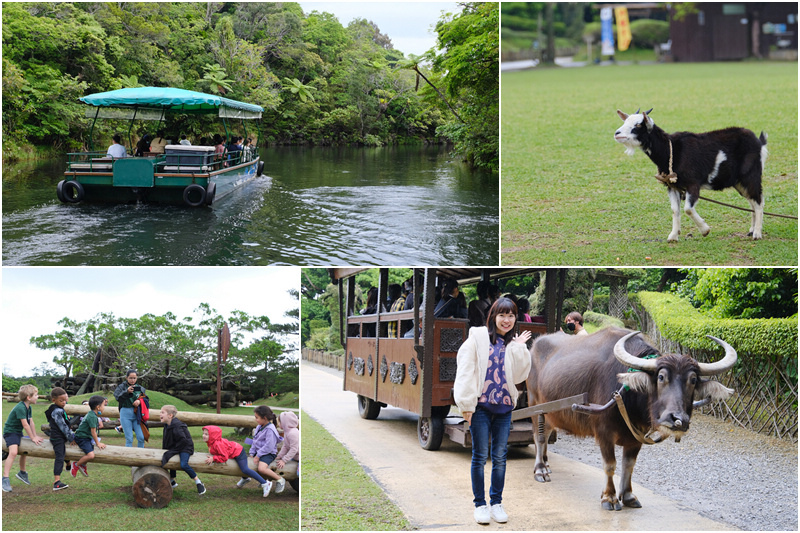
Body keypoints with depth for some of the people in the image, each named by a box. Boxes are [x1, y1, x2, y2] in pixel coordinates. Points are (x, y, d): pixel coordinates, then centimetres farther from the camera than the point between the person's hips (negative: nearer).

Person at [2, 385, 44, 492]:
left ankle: (22, 472, 49)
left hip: (18, 432, 10)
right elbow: (25, 424, -23)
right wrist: (33, 438, -16)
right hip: (10, 432, -10)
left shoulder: (28, 407, 4)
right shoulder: (20, 408, -25)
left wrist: (35, 436, 7)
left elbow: (31, 422, 8)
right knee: (13, 452, -28)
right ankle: (5, 479, -31)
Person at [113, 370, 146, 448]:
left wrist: (139, 401, -15)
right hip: (126, 413, -2)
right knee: (129, 438, -2)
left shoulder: (140, 388, 10)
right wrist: (127, 392, -29)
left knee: (141, 438, -5)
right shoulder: (122, 386, 2)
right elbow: (117, 397, -13)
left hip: (137, 414, 2)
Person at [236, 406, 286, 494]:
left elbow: (269, 446, -23)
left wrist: (258, 456, -20)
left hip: (268, 454, -9)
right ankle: (245, 477, 38)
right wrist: (252, 454, 5)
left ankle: (280, 480, -17)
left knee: (261, 468, -33)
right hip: (258, 452, 9)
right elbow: (254, 442, 15)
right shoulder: (259, 428, 9)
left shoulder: (270, 430, -20)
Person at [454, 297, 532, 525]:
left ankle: (496, 503, 18)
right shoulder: (478, 337, -2)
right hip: (481, 405, -3)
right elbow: (465, 371, -5)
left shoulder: (514, 344, 10)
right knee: (480, 455, 2)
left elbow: (519, 375, 1)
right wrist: (467, 404, -10)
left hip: (504, 406, 3)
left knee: (500, 456, 8)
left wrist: (519, 348, -4)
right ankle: (480, 504, 11)